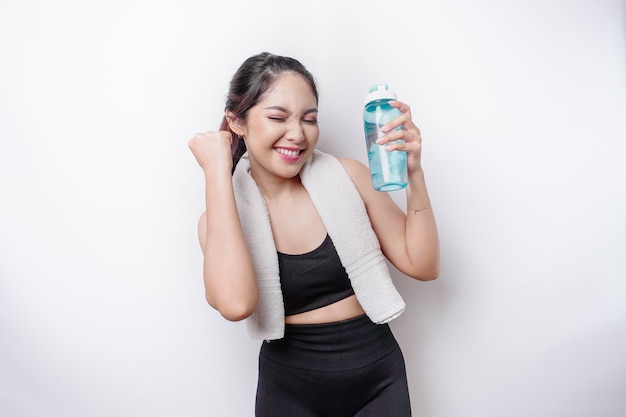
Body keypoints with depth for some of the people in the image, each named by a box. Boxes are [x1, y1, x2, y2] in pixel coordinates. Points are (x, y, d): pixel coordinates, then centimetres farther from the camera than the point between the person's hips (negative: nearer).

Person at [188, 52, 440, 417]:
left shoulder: (348, 177, -8)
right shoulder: (222, 218, -9)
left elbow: (422, 265, -5)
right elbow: (236, 303, -31)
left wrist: (414, 174, -18)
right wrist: (217, 171, -25)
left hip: (379, 379, 2)